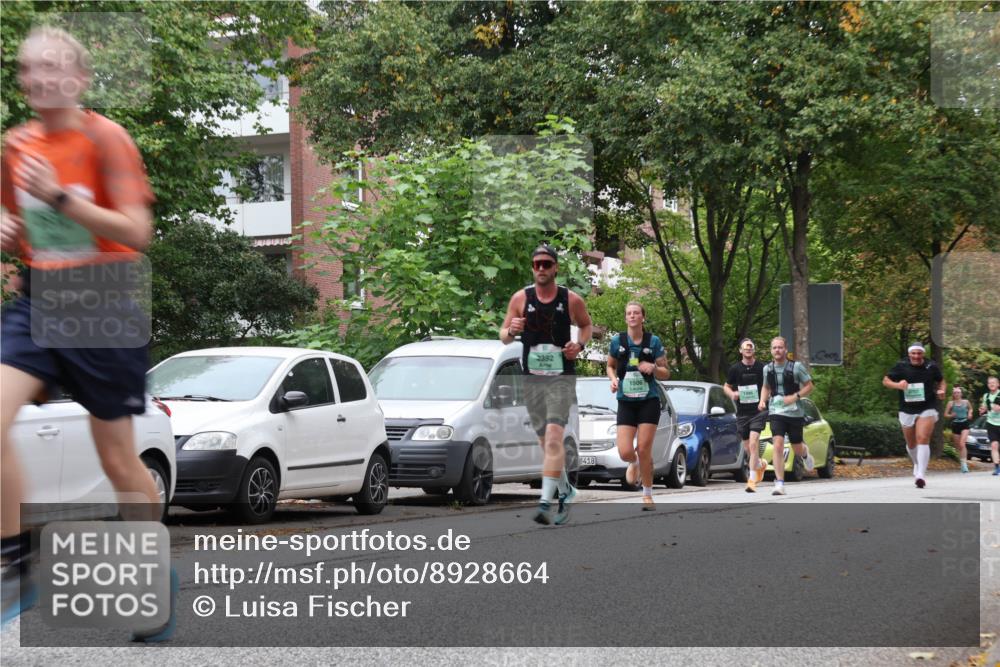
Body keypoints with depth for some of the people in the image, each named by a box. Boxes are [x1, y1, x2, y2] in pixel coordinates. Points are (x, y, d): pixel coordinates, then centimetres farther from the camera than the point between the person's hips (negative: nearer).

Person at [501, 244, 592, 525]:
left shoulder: (572, 300, -2)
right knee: (546, 442, 11)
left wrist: (580, 345, -4)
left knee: (554, 436, -19)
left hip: (562, 377, -3)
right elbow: (503, 336, 6)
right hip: (532, 378, 3)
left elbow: (586, 325, 16)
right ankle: (566, 491, 32)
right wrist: (511, 331, -17)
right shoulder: (521, 298, 2)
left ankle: (545, 501, -24)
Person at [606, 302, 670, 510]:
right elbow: (610, 366, 16)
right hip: (626, 402, 1)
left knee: (644, 450, -6)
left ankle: (647, 495, 12)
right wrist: (613, 379, -5)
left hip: (649, 401, -1)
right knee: (625, 452, -9)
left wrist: (653, 368, -18)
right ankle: (634, 464, 30)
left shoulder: (653, 342, -2)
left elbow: (666, 373, 3)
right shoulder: (617, 341, 0)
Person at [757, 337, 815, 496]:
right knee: (777, 446, -17)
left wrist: (795, 396, -17)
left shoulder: (796, 367, -5)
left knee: (796, 449, 10)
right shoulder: (767, 369, 5)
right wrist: (762, 400, 2)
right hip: (776, 412, 1)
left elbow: (809, 386, -1)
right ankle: (779, 484, -18)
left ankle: (805, 453, 50)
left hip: (794, 413, -1)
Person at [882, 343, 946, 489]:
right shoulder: (901, 366, -3)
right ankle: (917, 465, 44)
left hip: (927, 409, -2)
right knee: (911, 444, 14)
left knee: (923, 439, -19)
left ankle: (921, 474, -24)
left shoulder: (931, 366, -1)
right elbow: (885, 381, 3)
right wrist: (897, 385, -17)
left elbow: (941, 380, 17)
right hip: (907, 410, 2)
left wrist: (941, 390, -4)